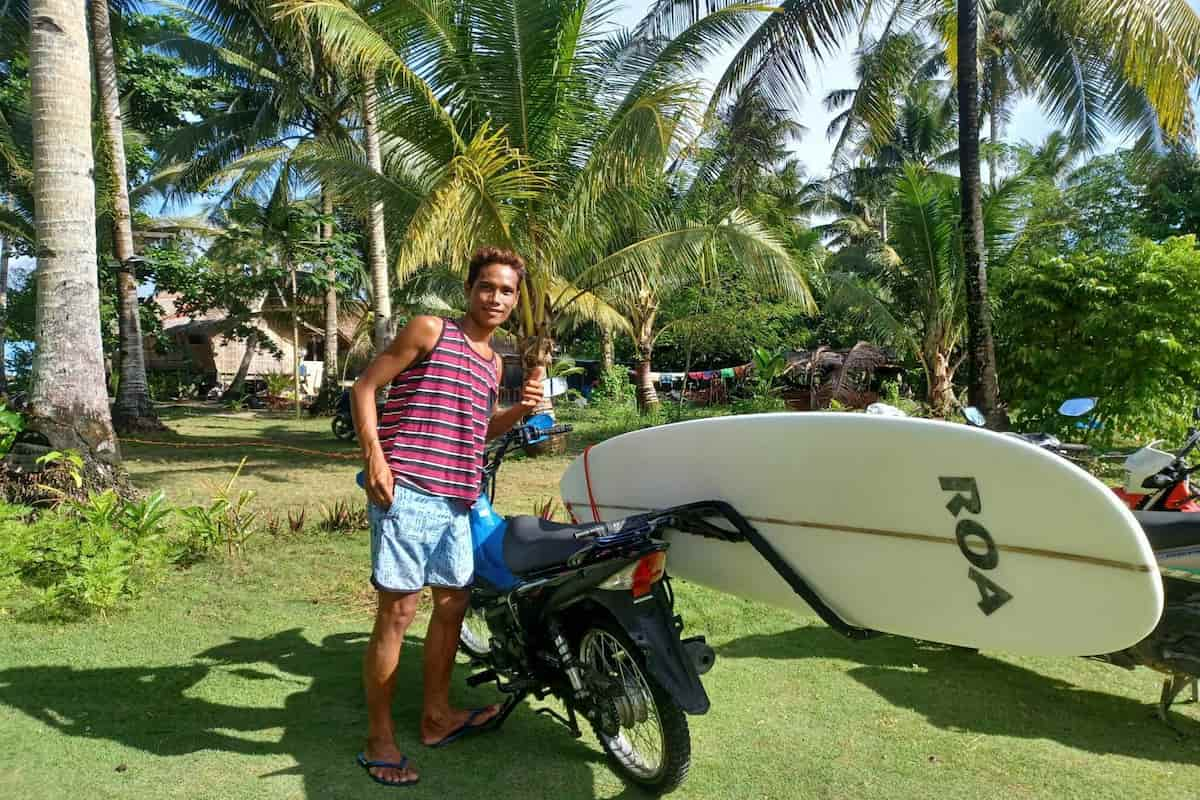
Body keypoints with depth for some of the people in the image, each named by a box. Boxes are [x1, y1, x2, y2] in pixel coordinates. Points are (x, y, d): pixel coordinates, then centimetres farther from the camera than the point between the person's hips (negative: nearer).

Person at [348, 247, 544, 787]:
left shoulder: (493, 362, 18)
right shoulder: (429, 330, -3)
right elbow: (364, 386, -5)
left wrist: (521, 409, 7)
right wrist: (374, 455, -17)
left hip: (458, 498, 8)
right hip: (406, 490, -8)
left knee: (453, 602, 15)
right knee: (398, 611, -6)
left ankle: (436, 717, 32)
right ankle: (379, 739, 9)